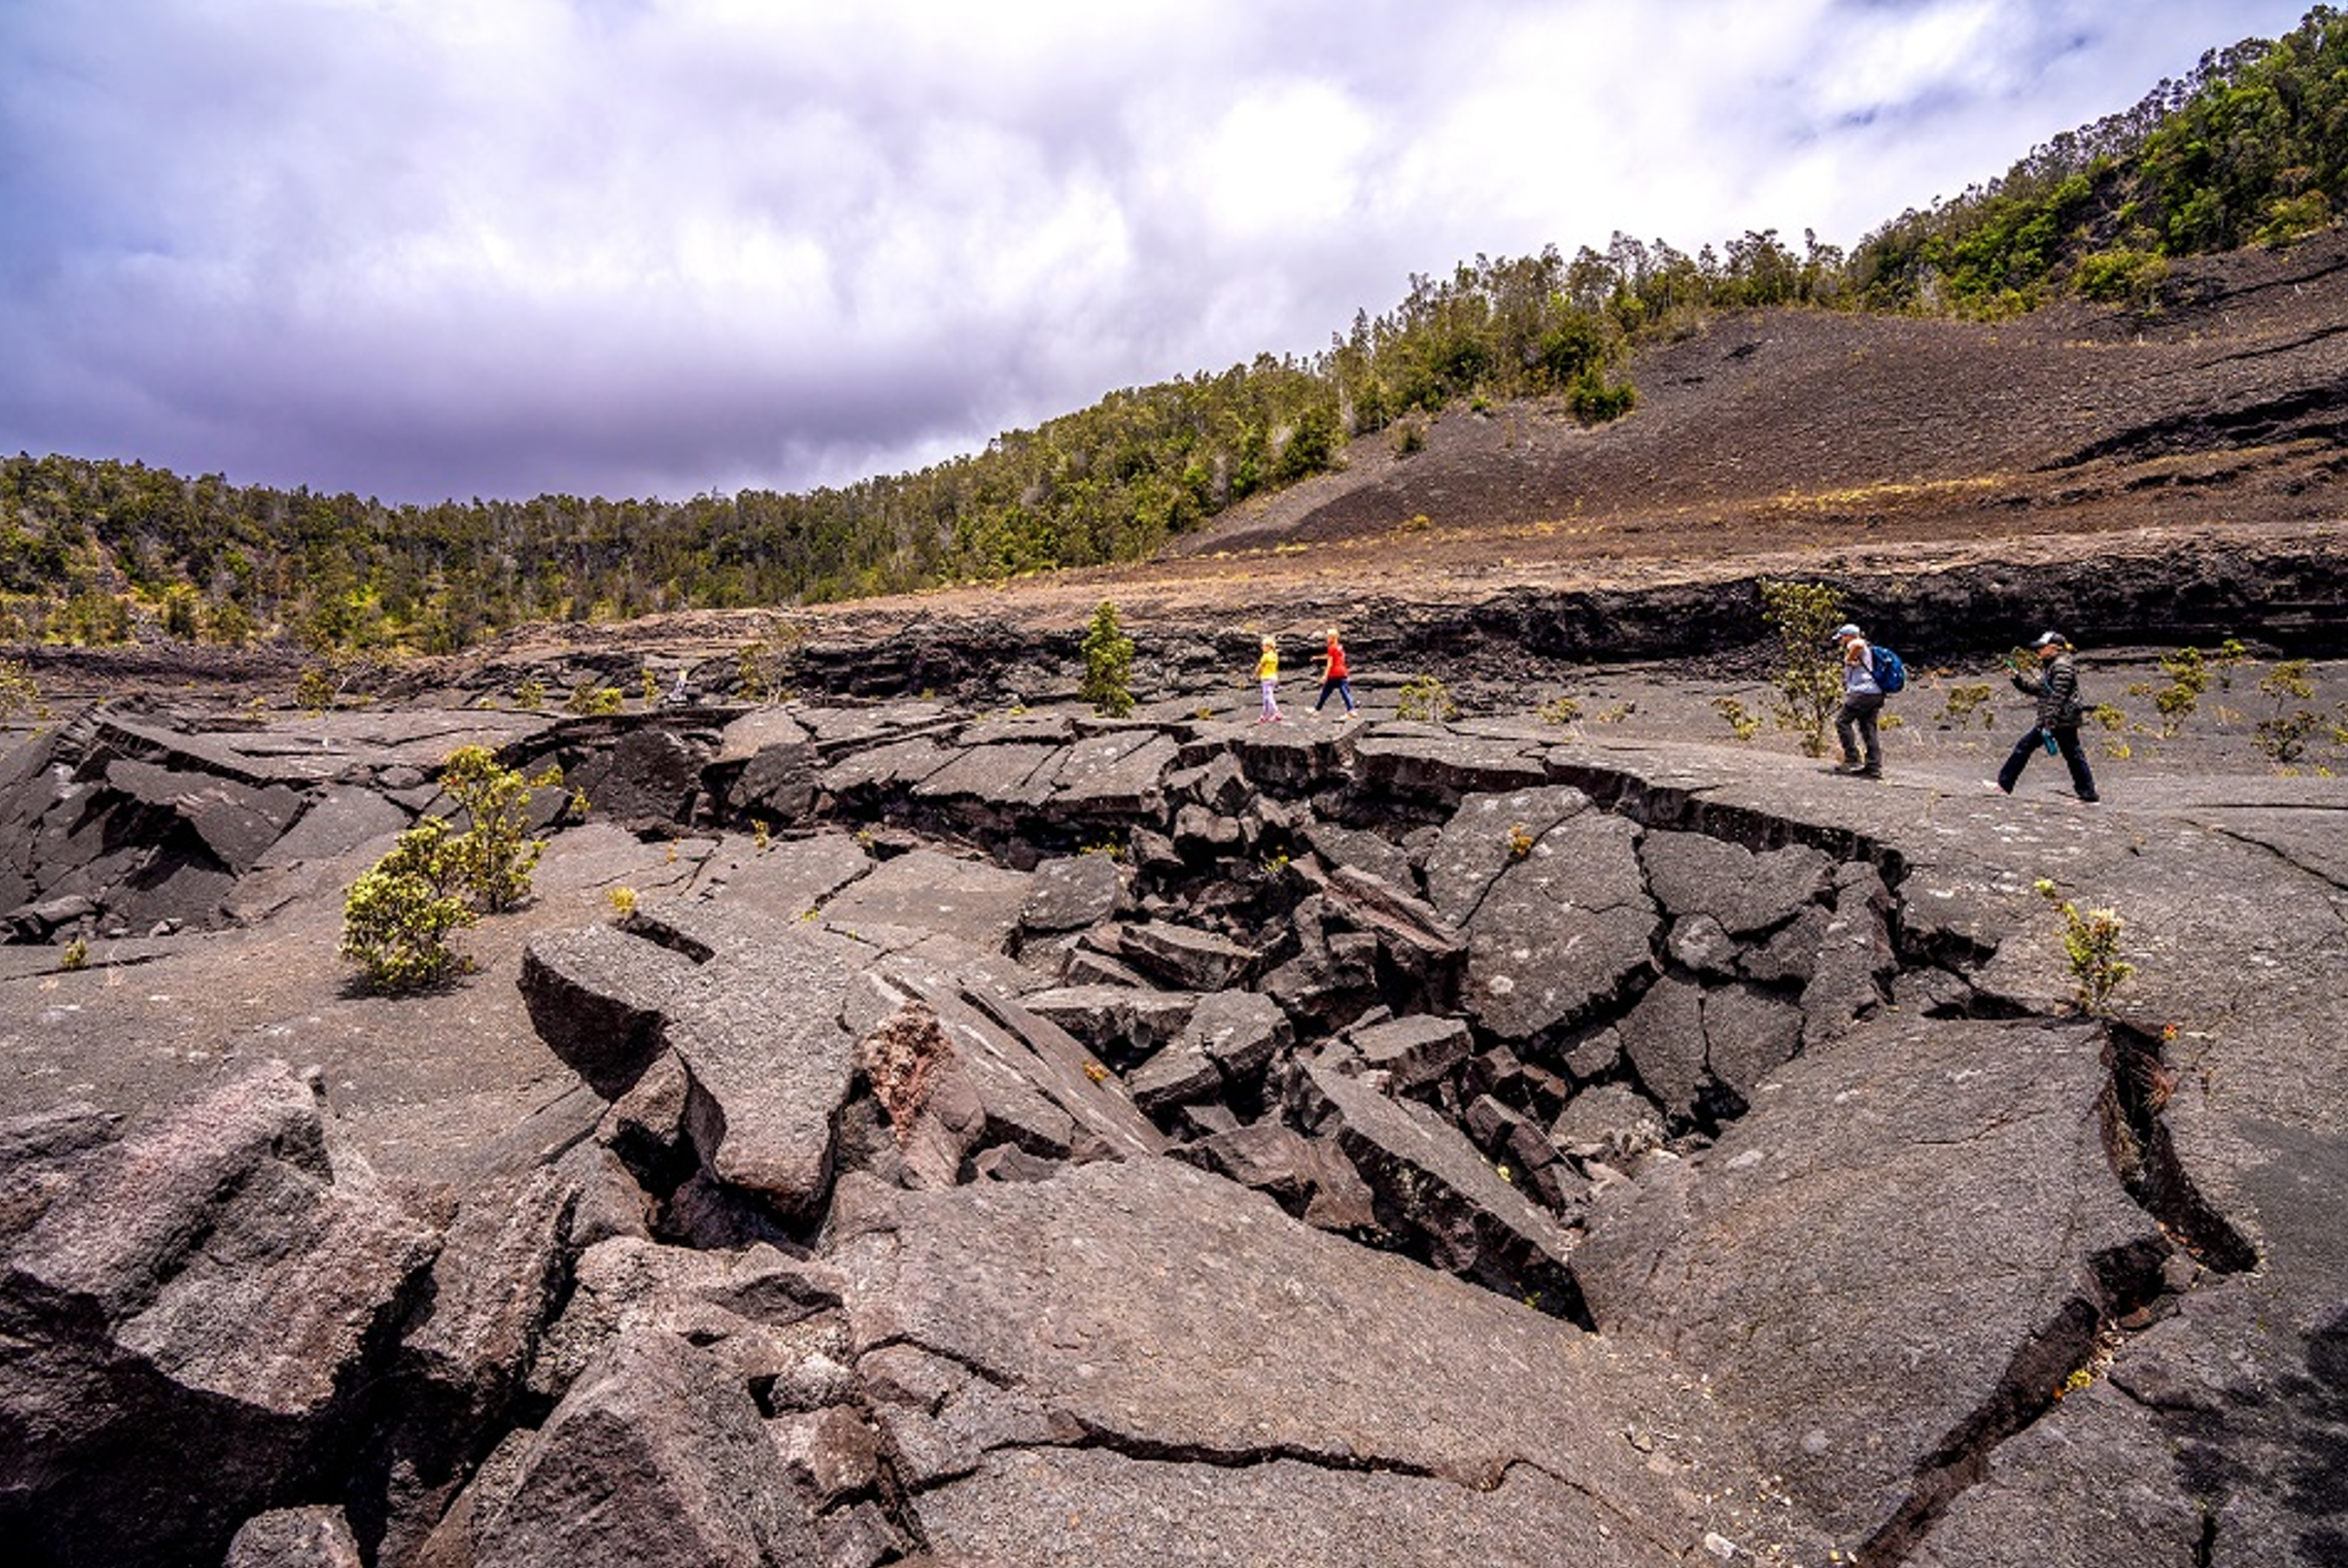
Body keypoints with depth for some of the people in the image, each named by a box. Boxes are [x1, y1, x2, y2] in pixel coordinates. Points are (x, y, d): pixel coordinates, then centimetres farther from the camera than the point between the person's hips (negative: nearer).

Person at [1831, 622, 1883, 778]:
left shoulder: (1853, 645, -2)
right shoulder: (1866, 650, 30)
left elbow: (1858, 644, -27)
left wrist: (1848, 660, -13)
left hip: (1863, 692, -10)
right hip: (1875, 694, 10)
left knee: (1842, 721, -9)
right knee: (1869, 729, 6)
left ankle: (1853, 760, -14)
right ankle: (1874, 767, 3)